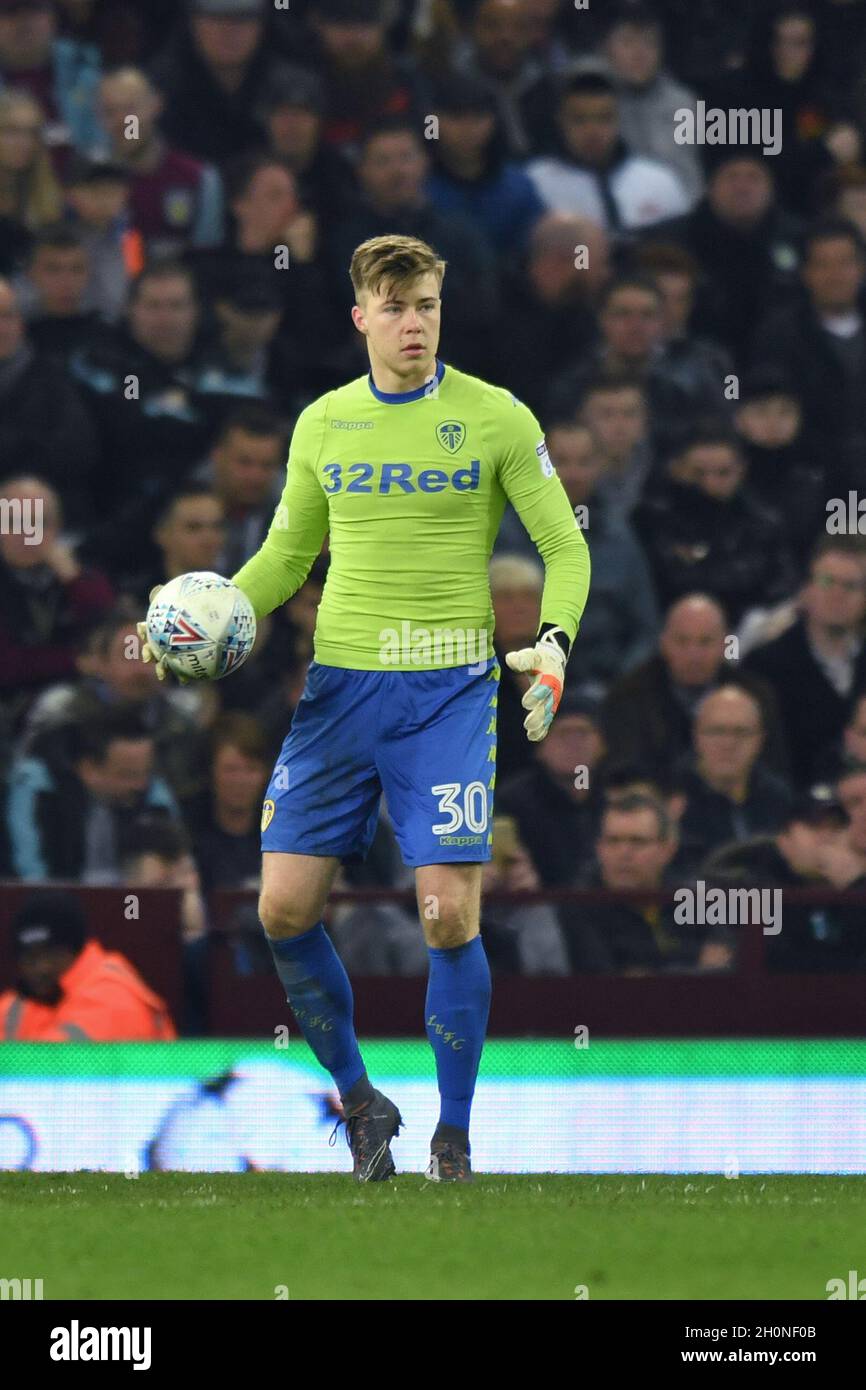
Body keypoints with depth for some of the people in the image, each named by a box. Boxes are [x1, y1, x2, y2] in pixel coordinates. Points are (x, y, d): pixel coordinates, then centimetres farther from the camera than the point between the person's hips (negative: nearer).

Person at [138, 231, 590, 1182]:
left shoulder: (495, 419, 0)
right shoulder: (323, 424, 10)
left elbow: (564, 547, 2)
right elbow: (286, 556, 19)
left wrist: (553, 642, -16)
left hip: (449, 688, -3)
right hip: (341, 681, 3)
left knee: (449, 915, -11)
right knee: (284, 909, -4)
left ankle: (452, 1138, 5)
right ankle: (359, 1102, 17)